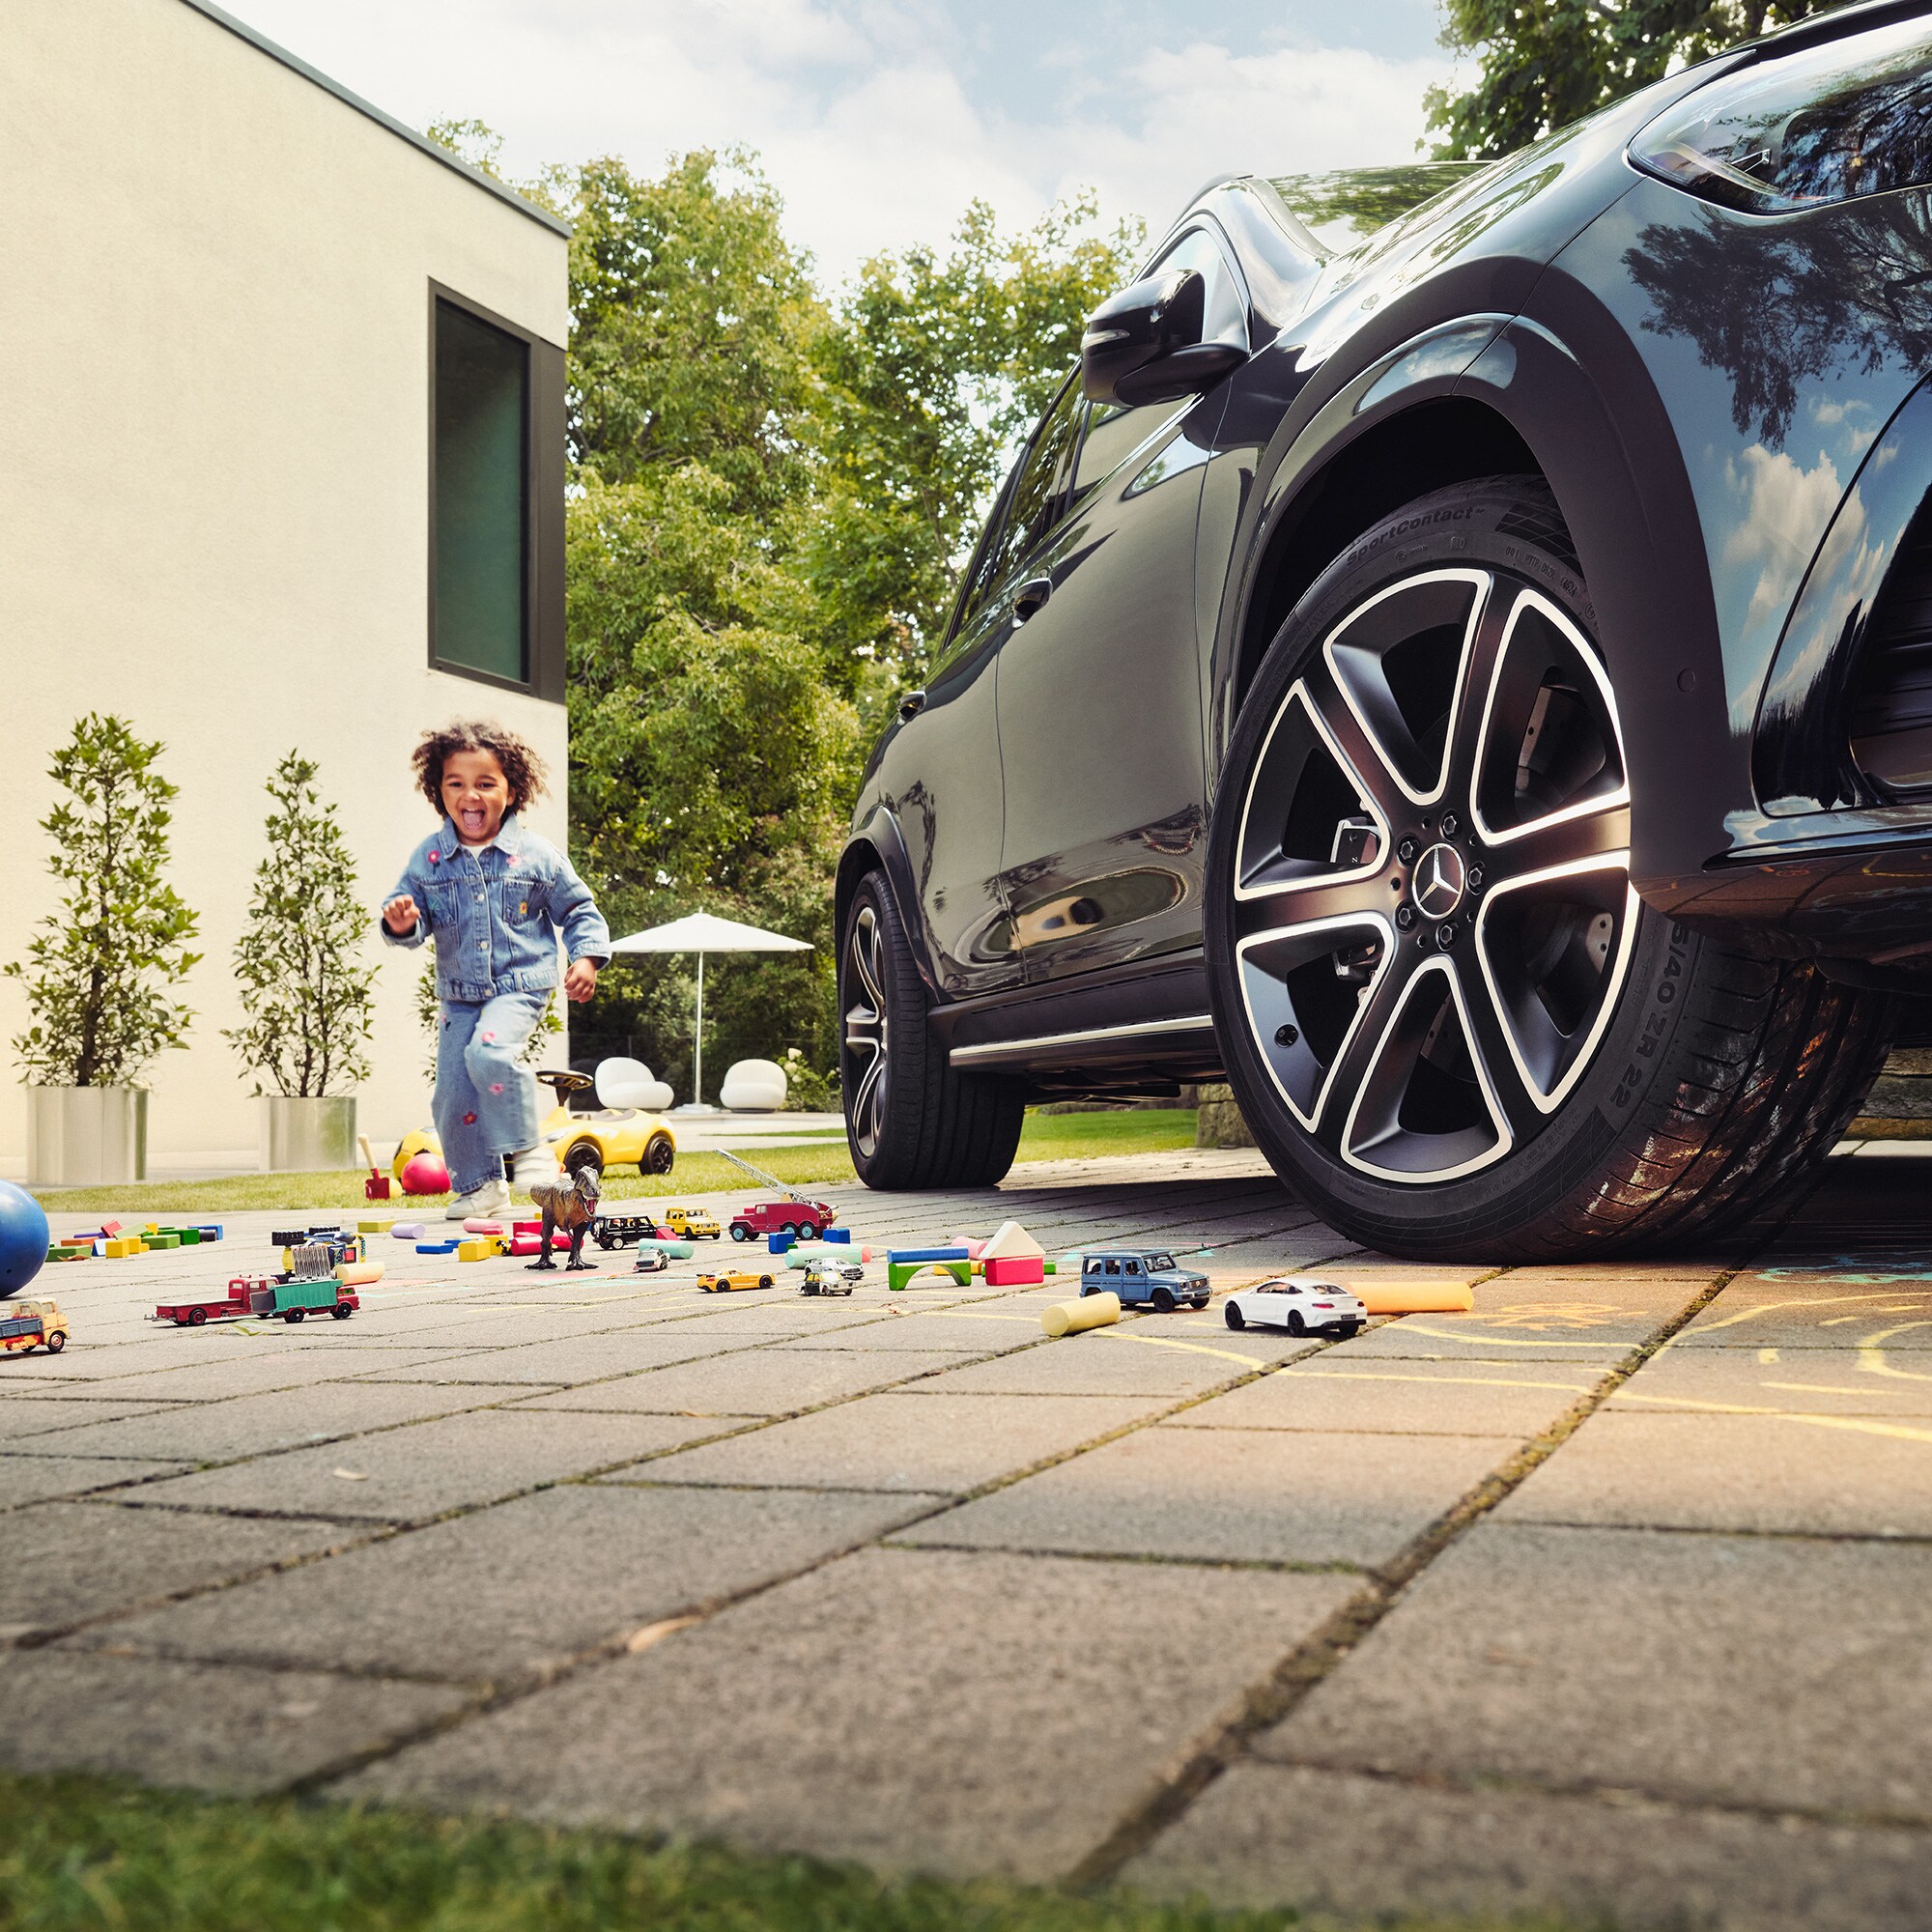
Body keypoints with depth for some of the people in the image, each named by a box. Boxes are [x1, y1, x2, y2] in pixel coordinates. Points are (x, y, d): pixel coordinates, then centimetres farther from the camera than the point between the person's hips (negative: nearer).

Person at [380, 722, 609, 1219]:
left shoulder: (536, 855, -4)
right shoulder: (428, 858, 1)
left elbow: (579, 910, 6)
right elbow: (414, 916, 4)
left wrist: (586, 957, -7)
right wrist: (401, 925, -19)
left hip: (521, 987, -4)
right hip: (458, 994, 4)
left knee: (489, 1052, -30)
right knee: (452, 1095, 2)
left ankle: (527, 1149, -12)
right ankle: (479, 1185, 20)